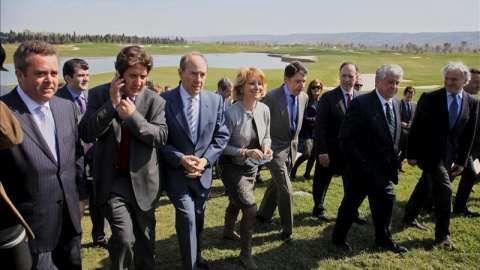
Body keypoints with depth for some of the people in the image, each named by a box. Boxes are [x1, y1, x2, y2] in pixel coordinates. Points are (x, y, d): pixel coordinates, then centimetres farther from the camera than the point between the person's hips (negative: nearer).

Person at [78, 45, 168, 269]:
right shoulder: (99, 95, -6)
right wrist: (112, 104, -21)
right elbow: (86, 134, -13)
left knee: (145, 238, 16)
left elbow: (161, 137, -12)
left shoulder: (155, 101, -5)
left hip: (143, 179, 2)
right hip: (113, 179, -2)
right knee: (124, 238, -10)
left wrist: (132, 116, -22)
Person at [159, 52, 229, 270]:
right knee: (187, 217, -10)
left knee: (198, 218, 21)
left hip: (203, 171, 4)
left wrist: (205, 160, -13)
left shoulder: (215, 100, -4)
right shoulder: (164, 101, -14)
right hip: (176, 172, -4)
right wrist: (180, 159, -23)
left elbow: (221, 136, 0)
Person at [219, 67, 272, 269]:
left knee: (236, 203, 27)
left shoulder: (264, 110, -8)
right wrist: (246, 152, -28)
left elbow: (266, 137, 6)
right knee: (251, 209, -12)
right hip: (232, 167, -6)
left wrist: (266, 147, -16)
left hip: (251, 167, 6)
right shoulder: (231, 113, -25)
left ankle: (228, 231, 56)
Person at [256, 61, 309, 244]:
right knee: (286, 190, -7)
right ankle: (287, 231, 9)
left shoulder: (304, 97, -1)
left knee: (276, 184, 20)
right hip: (275, 148, -6)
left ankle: (263, 215, 41)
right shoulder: (271, 98, -21)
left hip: (291, 148, 7)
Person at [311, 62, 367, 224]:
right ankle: (318, 208, 35)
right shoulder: (328, 97, -11)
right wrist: (322, 152, -16)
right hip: (330, 151, -3)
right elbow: (320, 127, -13)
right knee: (322, 182, 14)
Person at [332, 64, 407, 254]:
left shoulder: (396, 103, 5)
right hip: (364, 169, -7)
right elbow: (345, 138, -19)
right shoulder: (361, 103, -18)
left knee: (386, 203, 18)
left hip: (385, 170, 7)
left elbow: (393, 136, 14)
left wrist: (394, 157, 4)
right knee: (351, 204, 9)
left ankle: (384, 240, 39)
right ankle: (338, 238, 30)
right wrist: (361, 163, -20)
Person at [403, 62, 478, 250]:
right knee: (444, 189, -9)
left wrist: (461, 160, 5)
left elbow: (468, 135, 6)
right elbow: (416, 128, -7)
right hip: (429, 153, -4)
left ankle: (409, 218, 34)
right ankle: (442, 234, 5)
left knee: (425, 187, 15)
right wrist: (412, 154, -8)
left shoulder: (472, 102, 2)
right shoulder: (429, 98, -9)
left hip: (449, 155, 4)